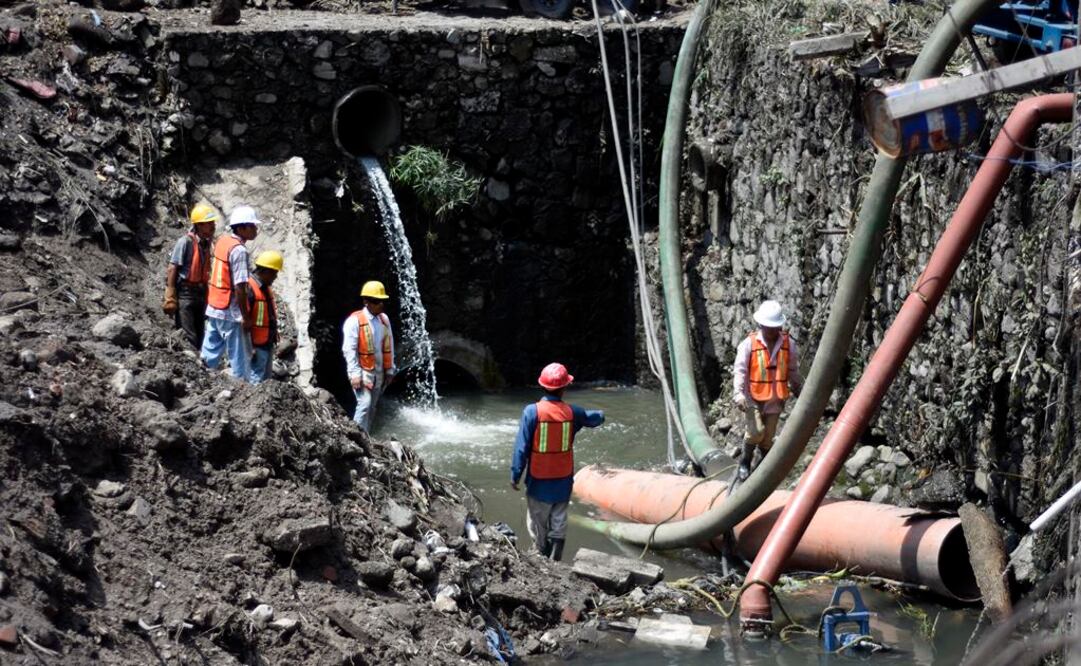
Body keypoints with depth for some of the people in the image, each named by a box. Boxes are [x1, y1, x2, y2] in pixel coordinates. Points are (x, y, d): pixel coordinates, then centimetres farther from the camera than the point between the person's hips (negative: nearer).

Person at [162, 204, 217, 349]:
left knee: (199, 336, 12)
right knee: (188, 337, -10)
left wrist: (206, 297, 17)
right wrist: (170, 297, -17)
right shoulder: (185, 242, -14)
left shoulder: (206, 243, 7)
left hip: (199, 293, 8)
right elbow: (172, 269, -14)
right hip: (185, 293, -8)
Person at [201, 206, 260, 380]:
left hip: (214, 308, 8)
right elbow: (239, 288, -22)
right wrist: (246, 317, -15)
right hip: (231, 313, -8)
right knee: (241, 357, -1)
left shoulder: (222, 241, 6)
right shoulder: (239, 250, -19)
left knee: (210, 353, 15)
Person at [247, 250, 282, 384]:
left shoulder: (266, 288, 12)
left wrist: (274, 334, 22)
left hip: (268, 344, 10)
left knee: (266, 380, 16)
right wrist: (249, 347, -23)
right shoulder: (250, 288, -19)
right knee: (256, 382, -9)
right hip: (256, 346, -10)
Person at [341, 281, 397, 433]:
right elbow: (349, 349, -13)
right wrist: (355, 374, -17)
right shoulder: (355, 321, -11)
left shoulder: (384, 320, 7)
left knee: (372, 408, 9)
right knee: (364, 405, -16)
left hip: (379, 374, 6)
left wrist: (390, 370, 11)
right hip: (363, 373, -6)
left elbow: (389, 346, 13)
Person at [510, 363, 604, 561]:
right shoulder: (572, 412, -7)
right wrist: (601, 415, 40)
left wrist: (515, 475, -5)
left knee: (538, 525, 11)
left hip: (539, 481, -2)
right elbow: (594, 418, 16)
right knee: (559, 524, 11)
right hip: (563, 480, 2)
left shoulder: (532, 412, -16)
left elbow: (522, 447, -14)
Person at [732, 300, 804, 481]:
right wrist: (738, 393, -24)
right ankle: (745, 461, 6)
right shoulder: (749, 343, -10)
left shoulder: (788, 344, 1)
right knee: (756, 430, -19)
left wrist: (802, 393, 15)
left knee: (768, 438, 4)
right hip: (753, 397, -3)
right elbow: (739, 370, -11)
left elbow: (793, 372, 13)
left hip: (775, 398, 3)